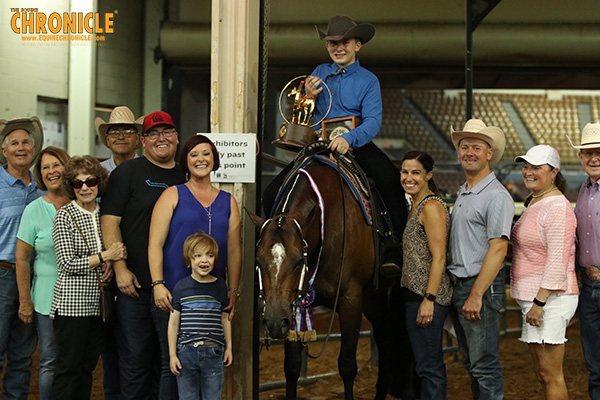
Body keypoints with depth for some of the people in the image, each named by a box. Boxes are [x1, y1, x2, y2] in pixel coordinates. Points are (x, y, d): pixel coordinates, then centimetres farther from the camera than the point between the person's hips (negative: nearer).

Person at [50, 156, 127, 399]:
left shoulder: (103, 214, 11)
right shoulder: (65, 216, -7)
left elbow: (115, 250, 22)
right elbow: (67, 264, -13)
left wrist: (111, 262, -1)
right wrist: (104, 256, -13)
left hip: (97, 304, 6)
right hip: (71, 304, -6)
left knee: (87, 368, 9)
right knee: (68, 369, -5)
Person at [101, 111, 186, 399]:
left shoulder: (185, 177, 14)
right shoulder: (128, 172, 0)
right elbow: (109, 221, -6)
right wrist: (120, 268, -14)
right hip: (136, 283, -4)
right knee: (136, 356, -2)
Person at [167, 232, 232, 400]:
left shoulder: (220, 286, 3)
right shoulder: (181, 287, -1)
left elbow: (225, 319, 12)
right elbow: (173, 322, 2)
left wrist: (228, 348, 11)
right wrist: (172, 354, -1)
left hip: (213, 353, 0)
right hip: (185, 351, 0)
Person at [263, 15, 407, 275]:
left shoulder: (368, 80, 3)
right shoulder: (319, 73, 14)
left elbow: (373, 122, -12)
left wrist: (348, 139, -32)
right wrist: (308, 98, -8)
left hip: (356, 145, -3)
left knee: (392, 184, -31)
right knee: (273, 194, -10)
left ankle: (393, 253, -25)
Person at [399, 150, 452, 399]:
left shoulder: (432, 207, -13)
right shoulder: (417, 206, 16)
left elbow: (439, 257, -18)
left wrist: (428, 299, -22)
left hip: (426, 296, -10)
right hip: (415, 294, 10)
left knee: (428, 365, -7)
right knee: (429, 363, 14)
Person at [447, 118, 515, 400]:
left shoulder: (497, 196, -13)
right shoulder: (463, 194, 16)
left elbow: (498, 249, -18)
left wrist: (476, 295, -21)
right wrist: (458, 290, 12)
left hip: (482, 286, -9)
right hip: (457, 286, 9)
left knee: (484, 365, -7)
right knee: (471, 363, 15)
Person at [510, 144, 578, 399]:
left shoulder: (557, 208, -15)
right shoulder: (535, 203, 17)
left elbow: (558, 261, -21)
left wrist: (539, 302, -24)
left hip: (550, 299, -11)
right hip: (533, 298, 11)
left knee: (551, 376, -7)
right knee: (541, 374, 14)